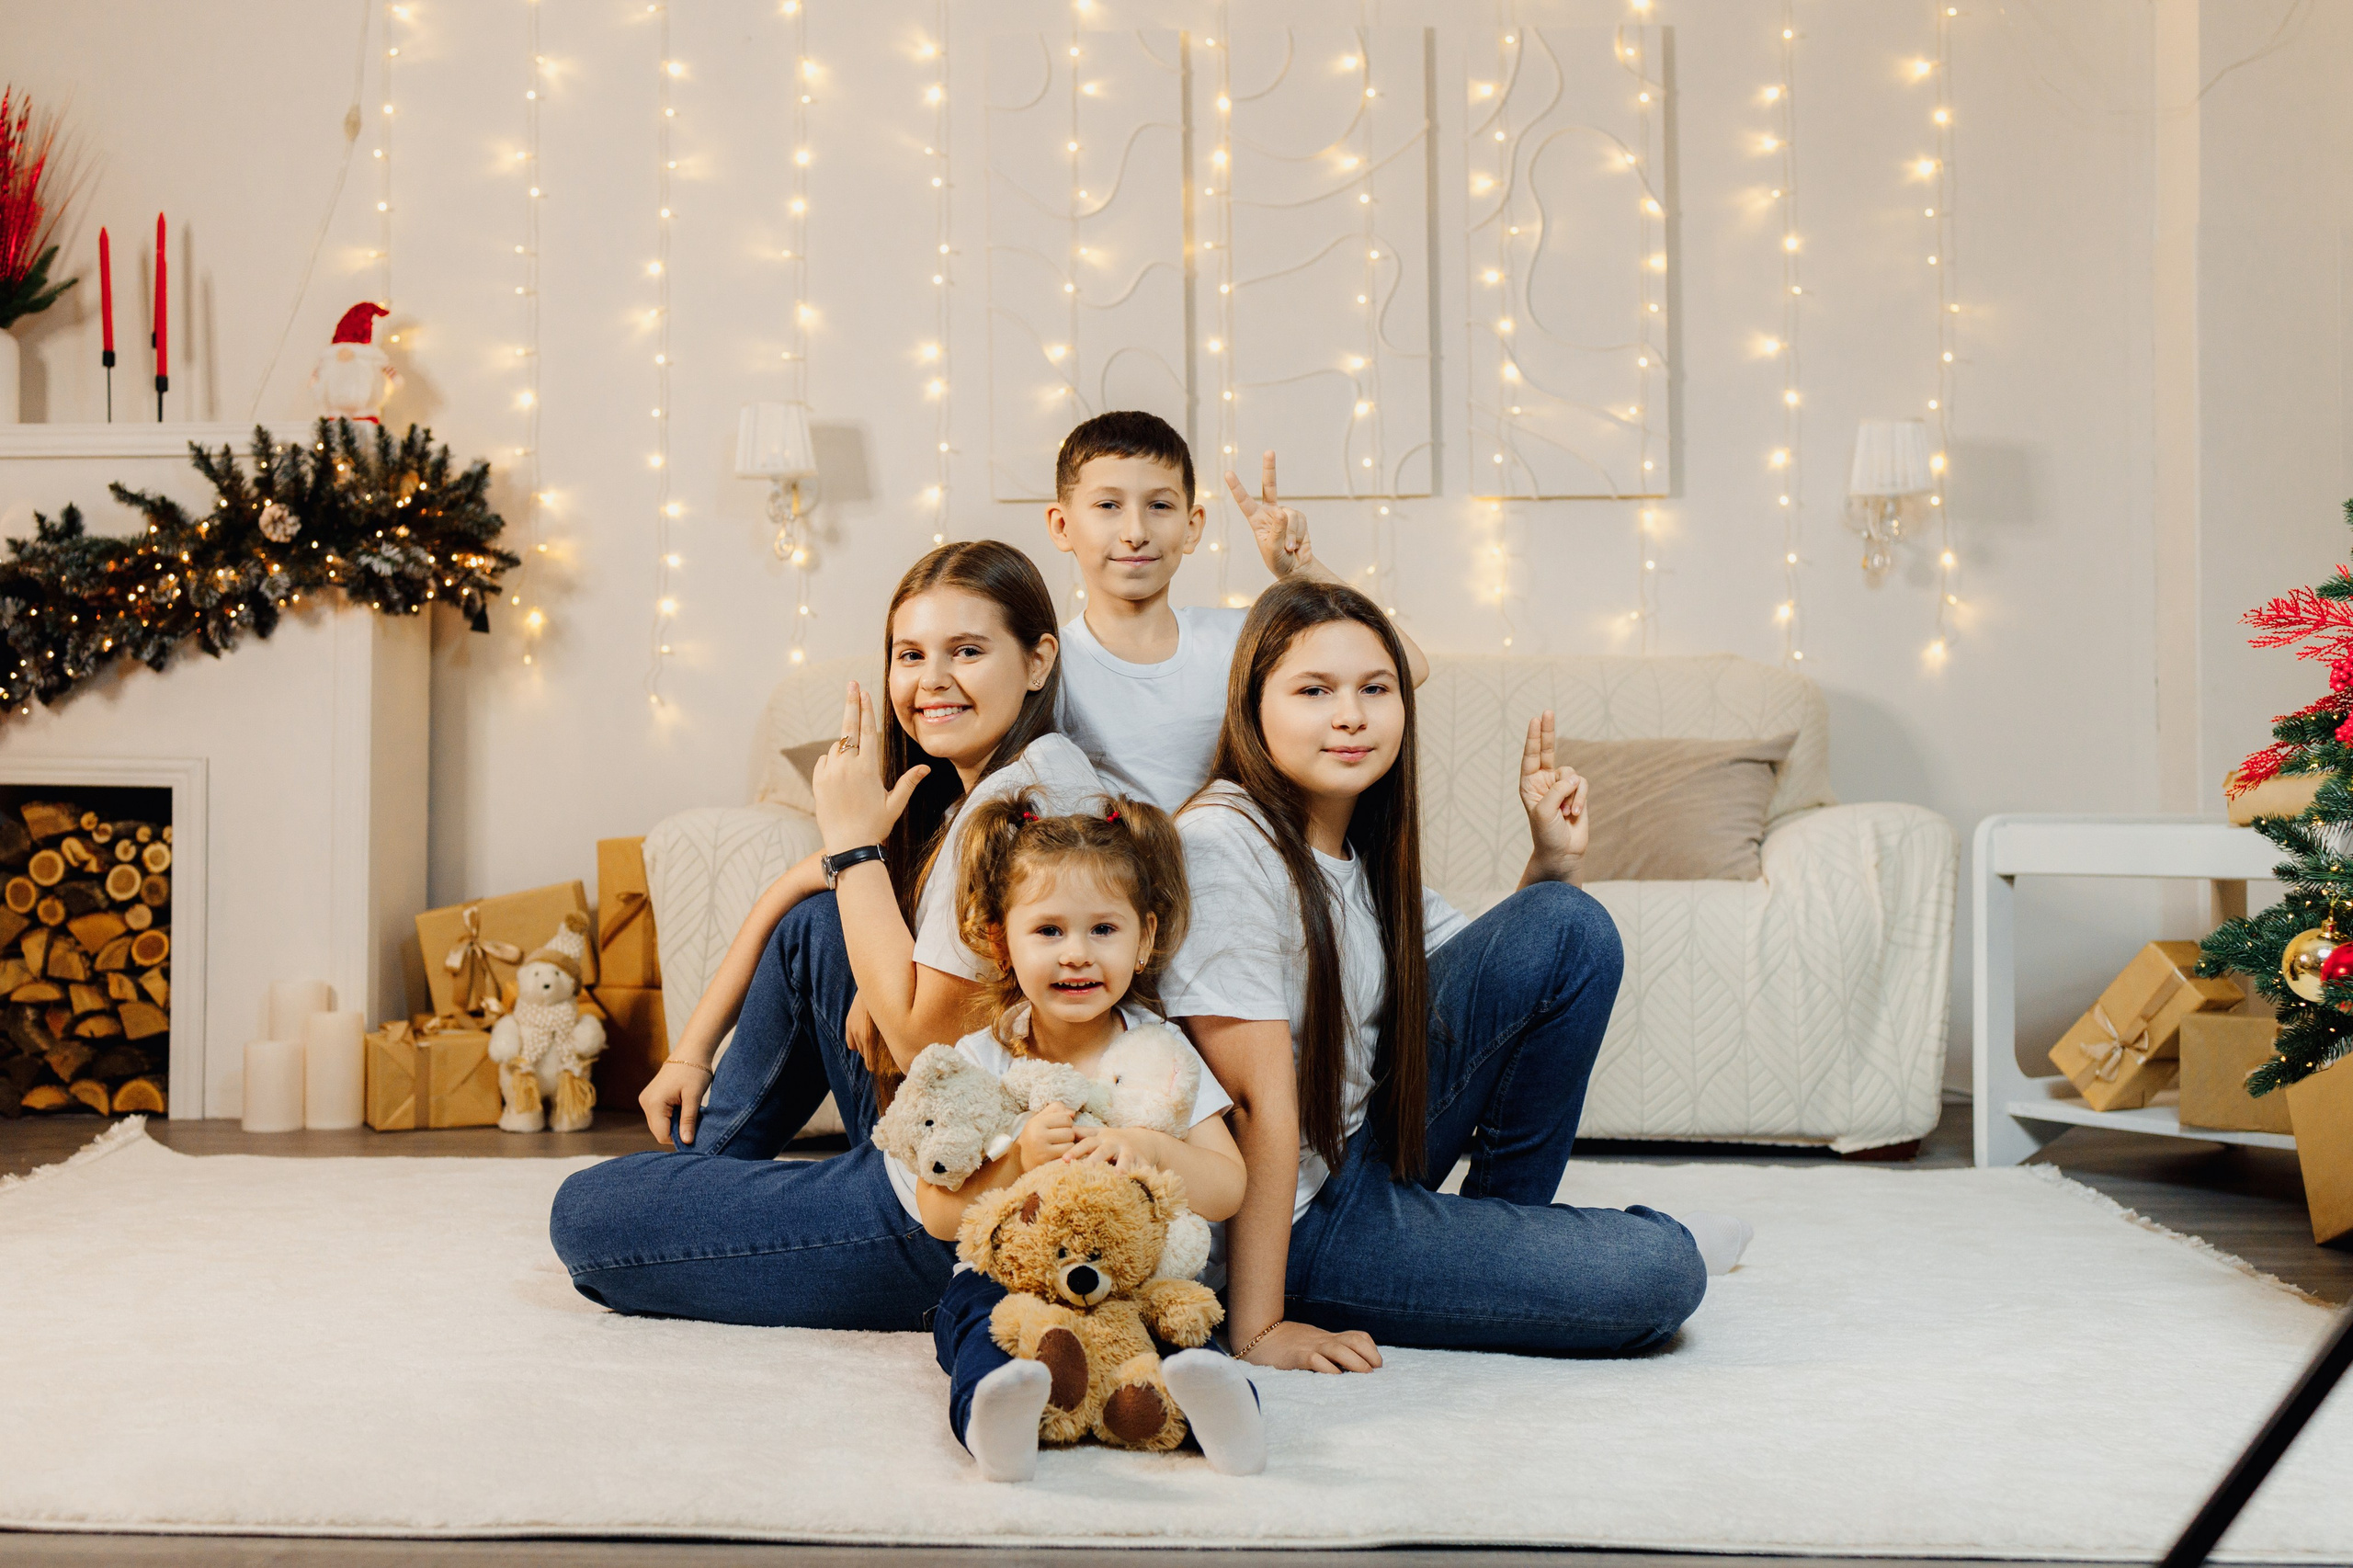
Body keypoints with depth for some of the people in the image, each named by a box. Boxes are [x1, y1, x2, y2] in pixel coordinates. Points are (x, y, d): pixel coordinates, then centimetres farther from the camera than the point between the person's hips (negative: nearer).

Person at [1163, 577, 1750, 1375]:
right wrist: (1257, 1329, -23)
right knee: (1659, 1275, -17)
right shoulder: (1223, 843, -23)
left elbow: (1510, 980, 16)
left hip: (1367, 1148, 8)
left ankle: (1506, 1210, 12)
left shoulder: (1362, 846, 3)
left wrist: (1549, 860, 1)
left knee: (1572, 928, -1)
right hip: (1300, 1220, -8)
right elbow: (1258, 1099, -26)